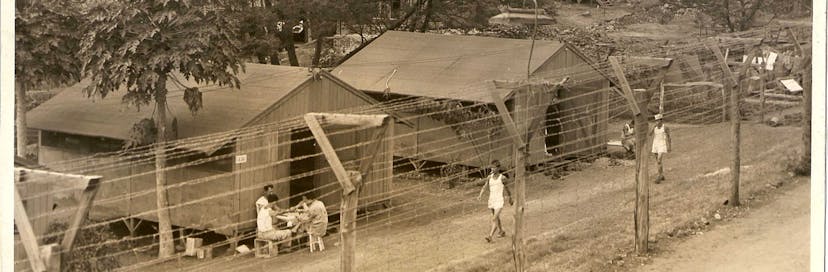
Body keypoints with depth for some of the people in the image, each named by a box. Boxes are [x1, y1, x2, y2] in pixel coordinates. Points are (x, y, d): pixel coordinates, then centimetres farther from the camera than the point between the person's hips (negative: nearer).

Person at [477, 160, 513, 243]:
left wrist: (510, 198, 18)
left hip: (499, 201, -6)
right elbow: (485, 187, -2)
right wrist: (480, 195, -20)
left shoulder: (502, 177, -8)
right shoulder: (489, 177, 3)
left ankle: (490, 236, -20)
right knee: (496, 218, 22)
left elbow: (506, 188, 6)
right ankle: (501, 232, 42)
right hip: (491, 200, 6)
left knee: (494, 219, -15)